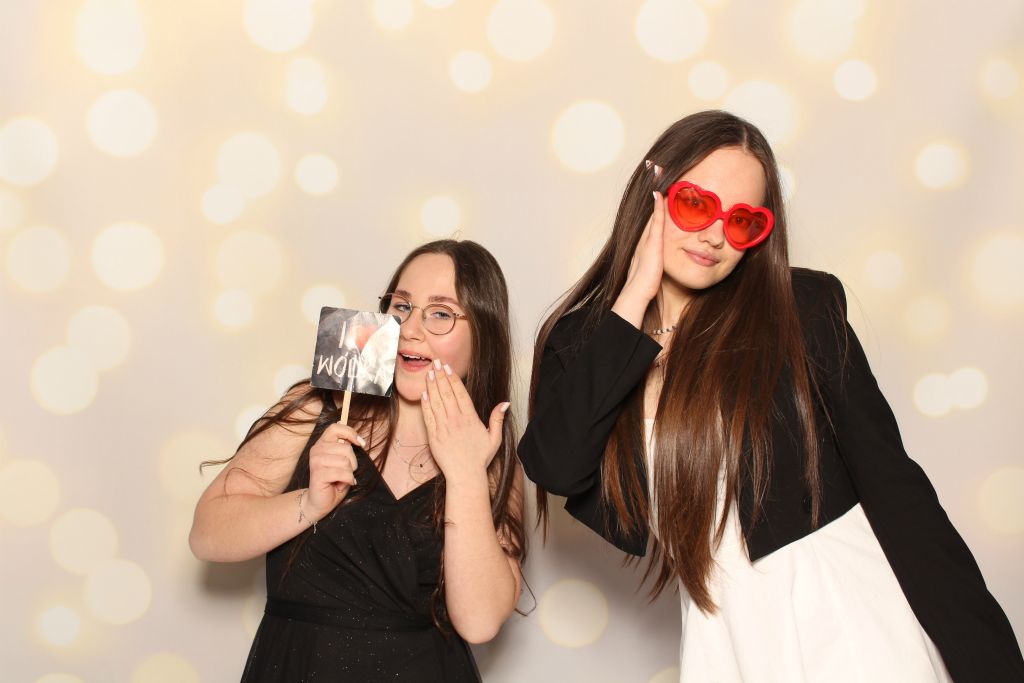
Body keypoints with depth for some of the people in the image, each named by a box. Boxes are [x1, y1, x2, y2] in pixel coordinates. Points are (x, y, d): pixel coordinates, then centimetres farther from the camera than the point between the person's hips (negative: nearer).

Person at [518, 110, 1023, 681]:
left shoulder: (801, 306, -5)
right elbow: (555, 467, -16)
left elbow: (891, 480, -7)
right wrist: (633, 300, -13)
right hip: (725, 636, 2)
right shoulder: (582, 339, 1)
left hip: (852, 614, -2)